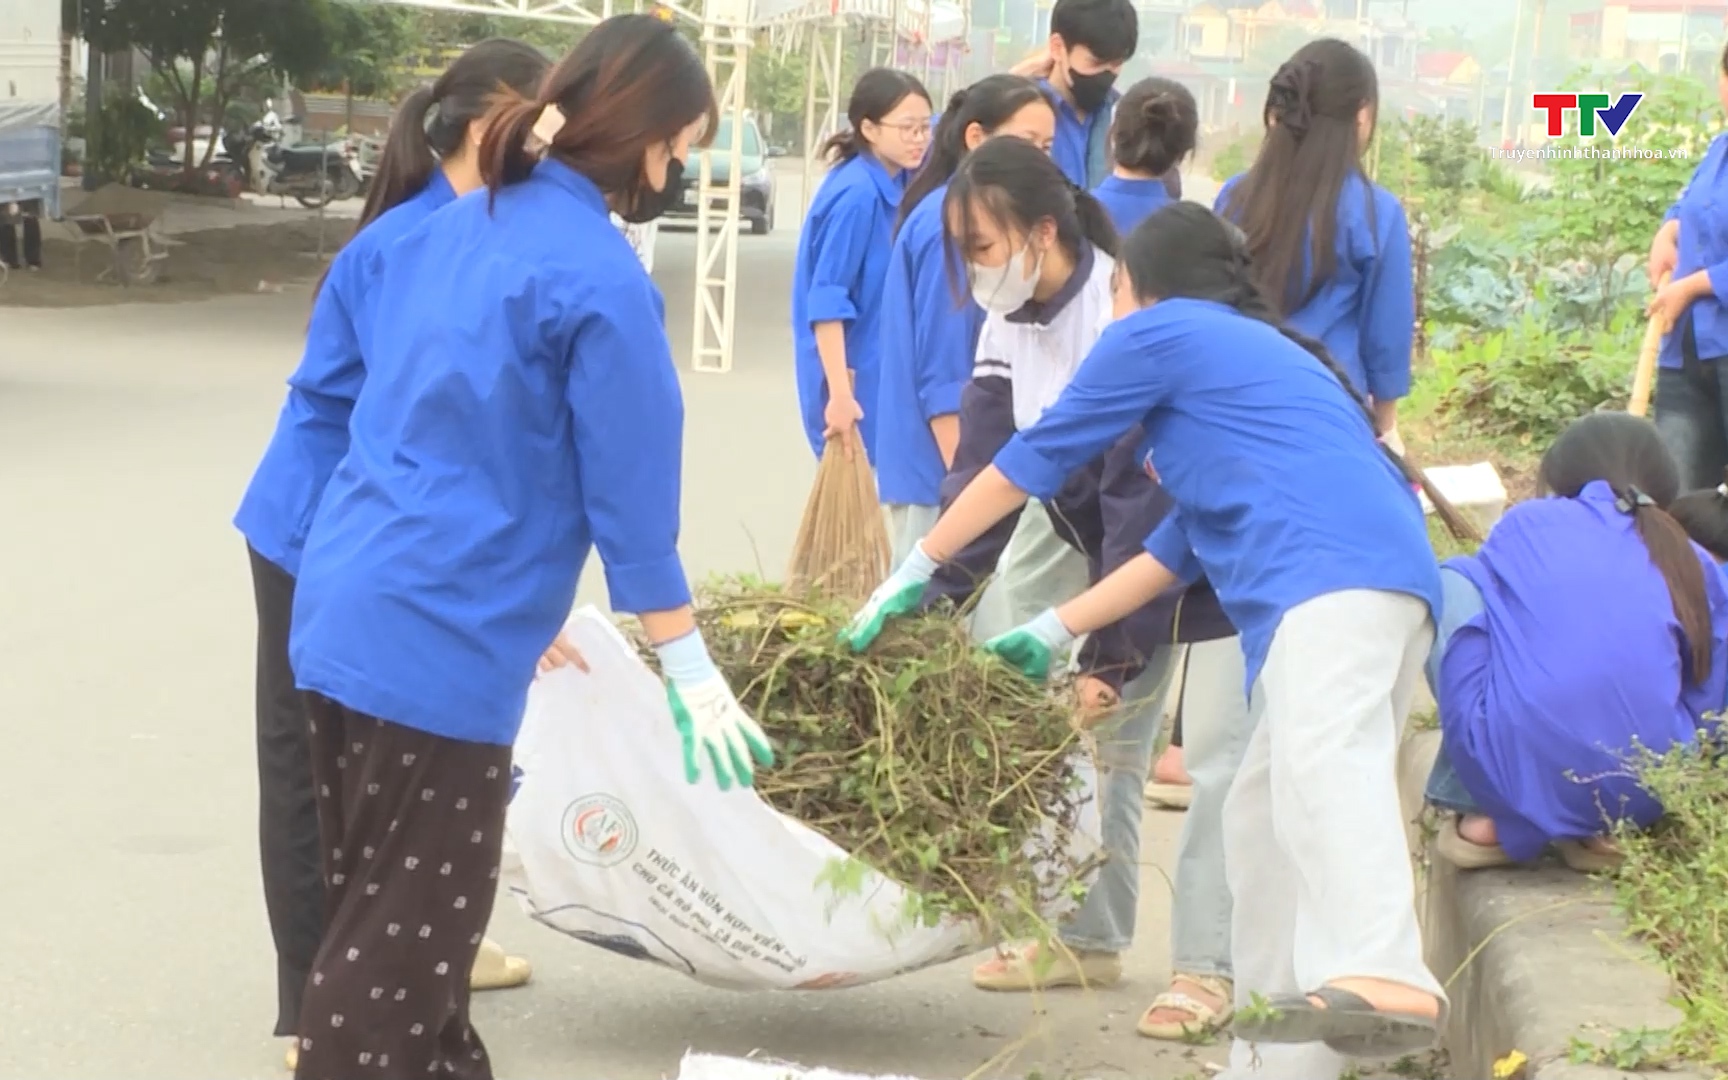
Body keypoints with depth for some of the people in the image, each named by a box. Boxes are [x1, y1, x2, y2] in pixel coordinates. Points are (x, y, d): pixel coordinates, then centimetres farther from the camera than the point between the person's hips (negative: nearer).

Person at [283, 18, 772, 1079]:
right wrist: (692, 670, -1)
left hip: (349, 605, 9)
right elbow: (629, 485, -11)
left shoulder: (446, 231, 11)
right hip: (441, 636, -9)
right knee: (401, 940, 0)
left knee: (387, 915, 18)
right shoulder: (599, 277, -14)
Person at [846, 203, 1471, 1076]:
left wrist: (916, 571, 24)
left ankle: (1383, 980, -56)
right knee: (1262, 821, 14)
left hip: (1330, 569, -9)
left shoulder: (1159, 332, 12)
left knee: (1324, 762, -31)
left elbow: (1038, 455, 16)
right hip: (1390, 578, 9)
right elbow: (1181, 543, 35)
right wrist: (1056, 634, 36)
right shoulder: (1263, 354, 38)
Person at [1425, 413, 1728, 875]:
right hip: (1647, 797, 3)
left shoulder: (1524, 525, 13)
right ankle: (1603, 829, 12)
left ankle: (1488, 819, 13)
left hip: (1521, 778, -2)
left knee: (1452, 583, 20)